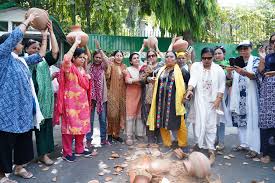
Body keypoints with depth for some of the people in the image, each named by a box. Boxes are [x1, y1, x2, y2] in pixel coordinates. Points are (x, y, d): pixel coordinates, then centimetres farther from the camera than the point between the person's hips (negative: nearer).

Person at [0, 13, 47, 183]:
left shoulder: (21, 60, 14)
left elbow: (40, 55, 23)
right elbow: (15, 35, -22)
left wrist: (45, 36, 20)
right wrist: (28, 20, -9)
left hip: (24, 109, 9)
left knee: (24, 139, 18)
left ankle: (19, 167, 35)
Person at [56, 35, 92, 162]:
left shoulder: (82, 69, 14)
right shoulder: (69, 67, -10)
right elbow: (66, 58, -32)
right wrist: (76, 43, -23)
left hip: (82, 101, 8)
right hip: (71, 101, -8)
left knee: (82, 125, 12)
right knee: (70, 126, -1)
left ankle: (79, 149, 26)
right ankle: (67, 152, 11)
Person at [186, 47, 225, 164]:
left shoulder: (218, 69, 4)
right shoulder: (196, 66, 2)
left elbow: (221, 86, 4)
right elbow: (193, 79, -13)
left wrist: (218, 99, -7)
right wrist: (189, 90, -30)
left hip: (212, 101, 0)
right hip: (199, 99, 0)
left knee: (211, 124, 1)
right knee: (198, 122, 1)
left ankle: (211, 150, 5)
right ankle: (198, 143, 21)